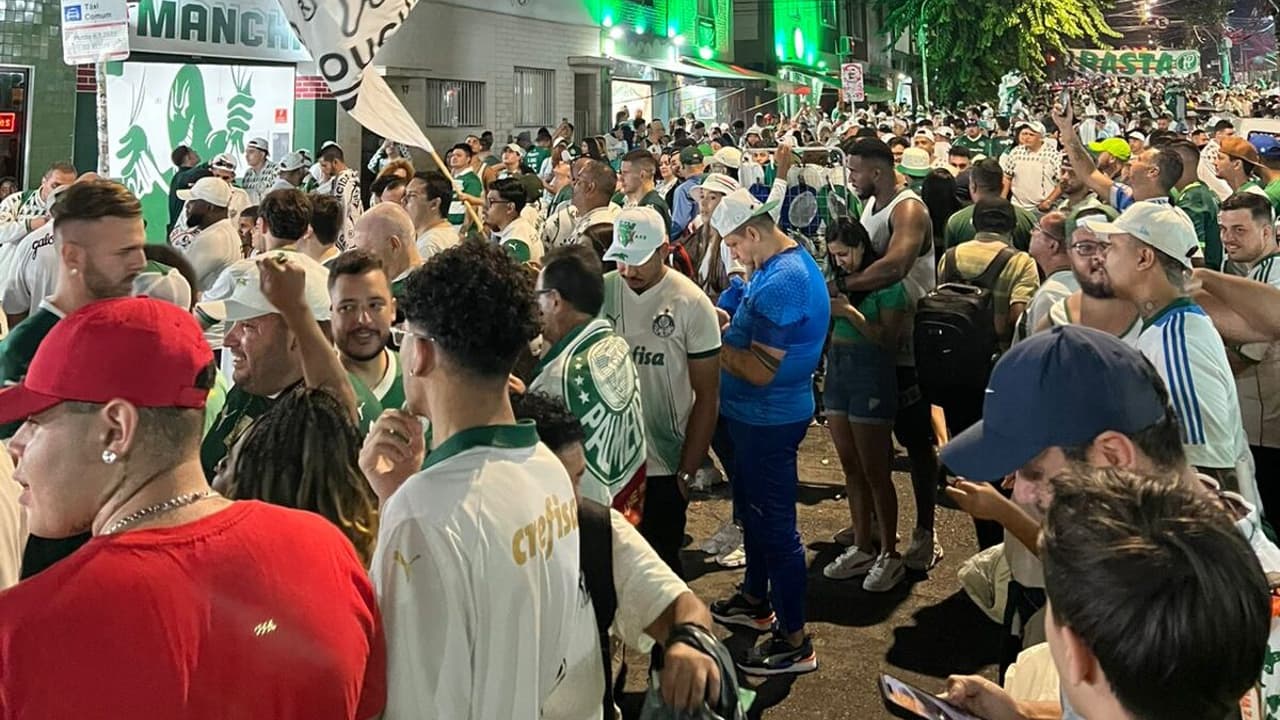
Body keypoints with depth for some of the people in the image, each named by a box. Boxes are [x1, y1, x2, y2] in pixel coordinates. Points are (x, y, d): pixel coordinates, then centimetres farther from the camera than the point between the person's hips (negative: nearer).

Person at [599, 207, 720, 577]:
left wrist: (687, 472, -8)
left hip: (662, 467, -3)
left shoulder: (691, 303, -10)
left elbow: (707, 396, -6)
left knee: (661, 565, 9)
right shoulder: (601, 292, -3)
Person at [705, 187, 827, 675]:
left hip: (768, 420, -11)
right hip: (759, 415, 11)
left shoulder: (782, 282, -25)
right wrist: (727, 327, 1)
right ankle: (755, 600, 43)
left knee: (774, 524, -2)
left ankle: (795, 642, 9)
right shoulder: (790, 263, 8)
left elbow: (760, 370, -27)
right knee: (753, 507, 24)